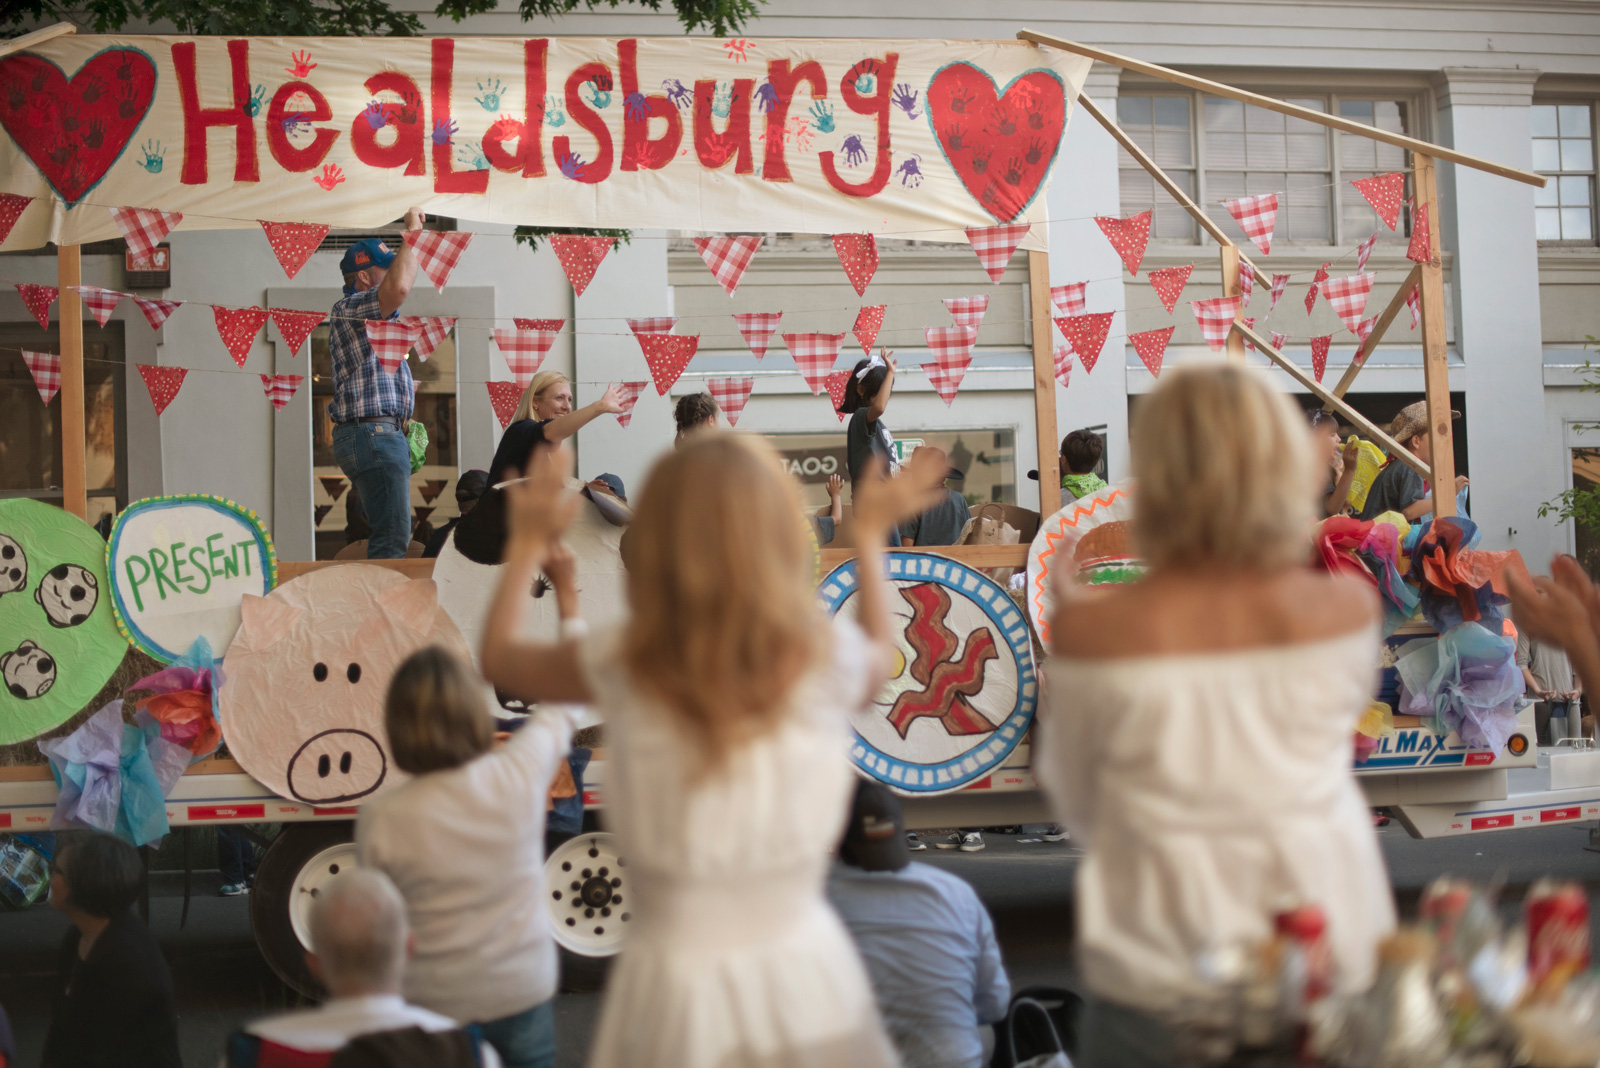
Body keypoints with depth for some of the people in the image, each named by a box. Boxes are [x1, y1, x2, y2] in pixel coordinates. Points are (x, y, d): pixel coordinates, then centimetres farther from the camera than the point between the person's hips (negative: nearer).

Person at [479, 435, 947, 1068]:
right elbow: (879, 663, 18)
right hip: (807, 976, 1)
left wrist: (528, 546, 24)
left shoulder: (623, 667, -12)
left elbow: (498, 658, 10)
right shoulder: (829, 657, -10)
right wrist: (871, 537, 29)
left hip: (680, 981, -1)